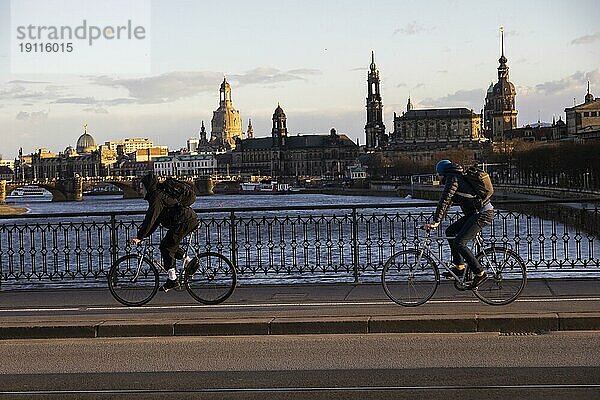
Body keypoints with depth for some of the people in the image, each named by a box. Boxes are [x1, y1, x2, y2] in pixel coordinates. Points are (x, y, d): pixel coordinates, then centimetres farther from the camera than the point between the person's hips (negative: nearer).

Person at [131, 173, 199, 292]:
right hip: (191, 220, 10)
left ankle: (173, 280, -5)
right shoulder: (159, 195, 21)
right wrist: (142, 236, 18)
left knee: (166, 247, -5)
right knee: (166, 245, 17)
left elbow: (151, 219, -17)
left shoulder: (157, 197, -11)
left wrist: (140, 237, -16)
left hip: (185, 222, -10)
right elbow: (154, 221, 22)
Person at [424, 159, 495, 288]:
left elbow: (444, 201, -19)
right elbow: (447, 202, 23)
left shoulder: (452, 179, -10)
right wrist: (437, 221, 22)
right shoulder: (458, 177, 20)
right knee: (450, 232, 12)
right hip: (474, 213, 10)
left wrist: (436, 222, -20)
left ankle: (480, 274, -7)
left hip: (483, 214, -10)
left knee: (459, 243, -12)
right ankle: (459, 267, 13)